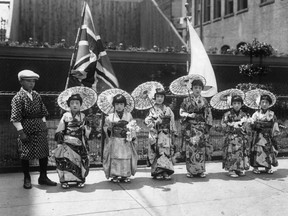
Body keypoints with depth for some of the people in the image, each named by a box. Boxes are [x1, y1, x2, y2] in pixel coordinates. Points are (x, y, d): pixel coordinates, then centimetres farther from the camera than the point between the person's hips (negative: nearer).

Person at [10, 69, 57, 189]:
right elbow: (16, 118, -13)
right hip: (26, 130, -5)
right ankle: (27, 179, 22)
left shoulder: (36, 95, 8)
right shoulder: (18, 98, -9)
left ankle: (43, 177, 24)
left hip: (40, 129, 6)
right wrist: (21, 132, -16)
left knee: (44, 152, 9)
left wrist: (44, 125, 8)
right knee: (25, 154, 5)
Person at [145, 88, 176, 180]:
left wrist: (173, 133, 8)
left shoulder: (168, 109, 12)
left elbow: (172, 122, 12)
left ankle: (166, 172, 1)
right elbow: (148, 121, -3)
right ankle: (157, 172, -1)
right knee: (158, 153, -7)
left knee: (167, 153, -2)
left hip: (166, 135, 2)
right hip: (156, 135, -2)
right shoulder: (152, 110, 5)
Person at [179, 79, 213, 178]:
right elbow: (181, 112, 5)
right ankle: (190, 171, 1)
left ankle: (200, 170, 4)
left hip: (201, 126, 1)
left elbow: (208, 114, 10)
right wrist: (189, 115, -13)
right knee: (190, 147, -6)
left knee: (201, 147, -3)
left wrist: (208, 126, 2)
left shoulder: (204, 101, 11)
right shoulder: (187, 100, 7)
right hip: (189, 126, -1)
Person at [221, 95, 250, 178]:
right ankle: (231, 170, -3)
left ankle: (240, 169, 13)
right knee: (232, 152, -9)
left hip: (242, 137, 4)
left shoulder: (243, 115, 10)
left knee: (242, 152, 3)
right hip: (231, 136, -3)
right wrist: (233, 125, -11)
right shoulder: (228, 114, 0)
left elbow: (245, 126, 7)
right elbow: (224, 125, -6)